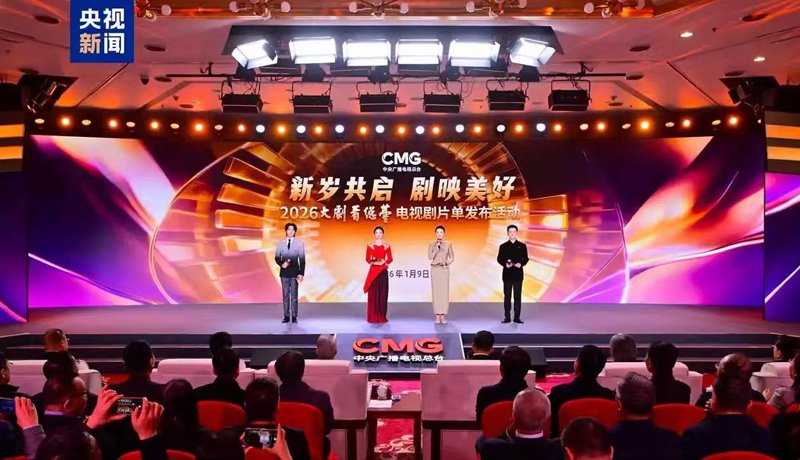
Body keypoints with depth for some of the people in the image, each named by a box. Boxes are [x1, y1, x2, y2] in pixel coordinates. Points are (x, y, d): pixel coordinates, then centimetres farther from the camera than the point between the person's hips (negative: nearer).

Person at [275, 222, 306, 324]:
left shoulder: (299, 243, -1)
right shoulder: (281, 242, 5)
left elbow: (302, 259, -2)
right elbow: (277, 257, 7)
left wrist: (301, 273, -8)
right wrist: (281, 264, -14)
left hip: (295, 272, -2)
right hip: (284, 272, 2)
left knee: (294, 295, 1)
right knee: (285, 295, 6)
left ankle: (294, 316, 6)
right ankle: (286, 316, 10)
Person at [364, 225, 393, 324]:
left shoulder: (387, 246, 6)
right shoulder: (370, 245, 5)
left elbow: (390, 259, 4)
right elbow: (367, 259, 4)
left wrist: (384, 262, -15)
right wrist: (373, 262, -15)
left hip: (383, 271, 1)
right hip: (373, 271, 0)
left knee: (383, 293, 1)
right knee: (373, 293, -2)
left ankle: (382, 317, 9)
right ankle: (373, 317, 3)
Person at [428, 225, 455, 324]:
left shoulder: (448, 244, 4)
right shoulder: (432, 244, 3)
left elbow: (452, 258, 6)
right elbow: (430, 257, -7)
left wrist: (447, 263, -11)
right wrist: (437, 248, -14)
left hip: (445, 269, 0)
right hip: (435, 269, 0)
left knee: (444, 291, -1)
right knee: (435, 291, -1)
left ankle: (443, 315, 5)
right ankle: (437, 315, 5)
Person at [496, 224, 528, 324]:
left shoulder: (522, 246, 6)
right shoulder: (503, 246, 6)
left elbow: (525, 259, 4)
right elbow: (499, 259, 2)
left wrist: (521, 264, -16)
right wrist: (505, 264, -17)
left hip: (518, 274, 0)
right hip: (507, 274, 0)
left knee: (517, 296, 1)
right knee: (507, 296, 3)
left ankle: (517, 317, 6)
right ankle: (507, 317, 8)